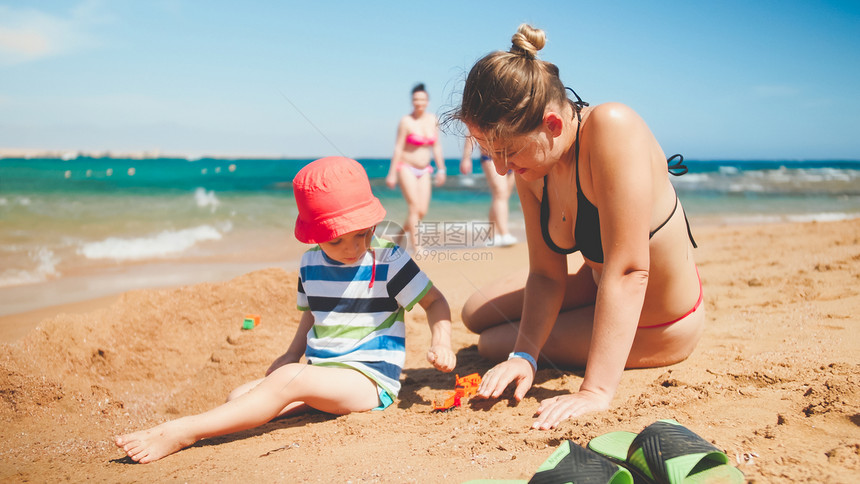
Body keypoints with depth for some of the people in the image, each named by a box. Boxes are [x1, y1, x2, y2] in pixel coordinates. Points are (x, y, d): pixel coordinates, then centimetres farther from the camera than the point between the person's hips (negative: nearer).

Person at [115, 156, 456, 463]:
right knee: (240, 396, -10)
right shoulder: (310, 263, 8)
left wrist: (441, 342, -16)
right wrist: (293, 353, 11)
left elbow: (435, 301, 0)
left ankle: (182, 432, -31)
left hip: (370, 378, -8)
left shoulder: (389, 261, -7)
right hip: (319, 373, 8)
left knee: (289, 380, -30)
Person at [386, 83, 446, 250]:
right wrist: (392, 173, -11)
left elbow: (436, 146, 11)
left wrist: (441, 169, 8)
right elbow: (398, 148, -10)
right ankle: (417, 246, -12)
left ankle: (402, 233, 24)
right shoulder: (406, 121, -10)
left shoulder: (433, 120, 5)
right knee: (414, 206, -14)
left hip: (424, 170, 5)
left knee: (422, 211, 0)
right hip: (406, 168, -5)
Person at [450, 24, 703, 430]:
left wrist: (596, 392, -41)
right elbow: (547, 275, -8)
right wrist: (524, 356, -23)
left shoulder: (612, 128, -36)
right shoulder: (533, 167, -12)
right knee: (477, 315, 15)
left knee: (492, 344, -2)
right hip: (599, 282, 7)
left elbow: (629, 271, -39)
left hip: (657, 328, -7)